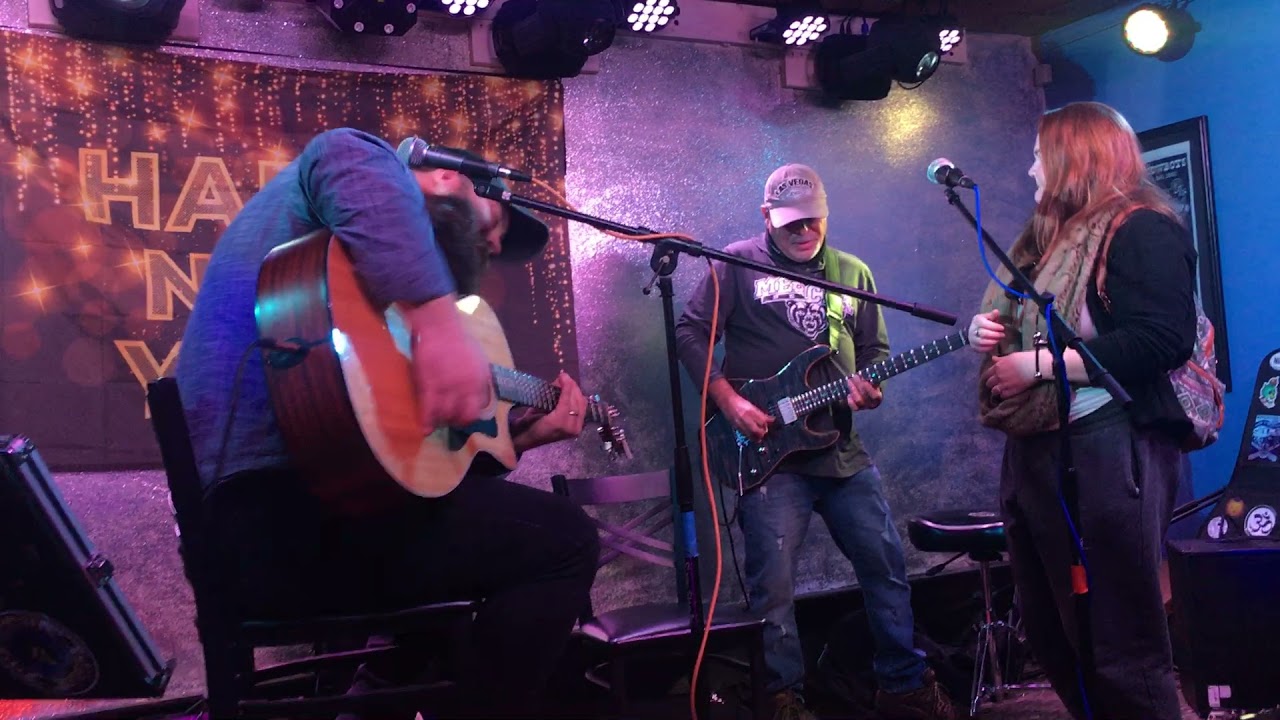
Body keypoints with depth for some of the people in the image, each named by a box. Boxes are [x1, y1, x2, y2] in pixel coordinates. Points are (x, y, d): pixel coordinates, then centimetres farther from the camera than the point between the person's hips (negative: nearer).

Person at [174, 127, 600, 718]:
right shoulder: (385, 182, 2)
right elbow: (348, 159, -26)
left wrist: (518, 436, 20)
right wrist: (442, 322, -32)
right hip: (281, 509, -10)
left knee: (514, 525, 25)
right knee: (564, 541, -8)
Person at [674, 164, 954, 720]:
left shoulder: (853, 273, 12)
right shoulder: (737, 265, -2)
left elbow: (874, 349, 15)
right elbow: (690, 332, -5)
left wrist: (871, 388, -7)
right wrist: (729, 401, -14)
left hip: (842, 449, 4)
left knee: (886, 565, 8)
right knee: (773, 584, -2)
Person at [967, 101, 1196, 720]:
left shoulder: (1140, 229, -8)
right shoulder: (1045, 238, 20)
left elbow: (1160, 342, -21)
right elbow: (1010, 322, 30)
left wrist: (1041, 363, -19)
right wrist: (985, 330, 7)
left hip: (1103, 453, -10)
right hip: (1033, 452, 10)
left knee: (1119, 648, -4)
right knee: (1049, 636, 17)